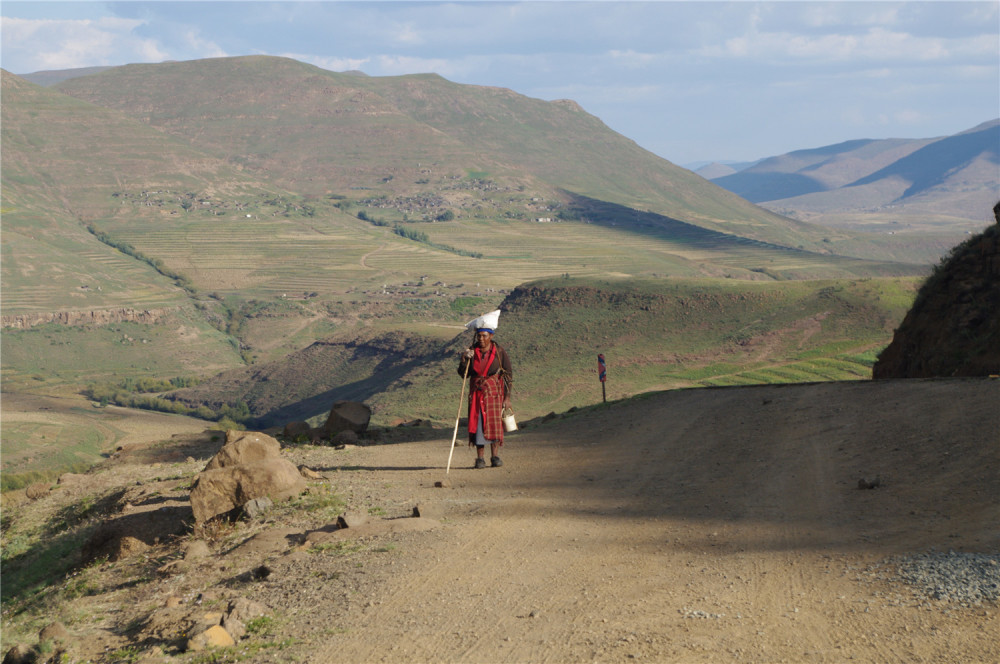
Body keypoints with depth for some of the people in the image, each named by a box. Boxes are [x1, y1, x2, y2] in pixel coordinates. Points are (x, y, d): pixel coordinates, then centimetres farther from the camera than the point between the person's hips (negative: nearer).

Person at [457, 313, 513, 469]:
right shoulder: (471, 351, -1)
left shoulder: (499, 352, -5)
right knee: (477, 423, -4)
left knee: (494, 422, -7)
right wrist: (465, 360, -18)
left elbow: (508, 375, -1)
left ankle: (495, 456, 2)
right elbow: (463, 374, 0)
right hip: (477, 391, 2)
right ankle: (480, 458, 0)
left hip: (494, 391, -2)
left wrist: (507, 397, -4)